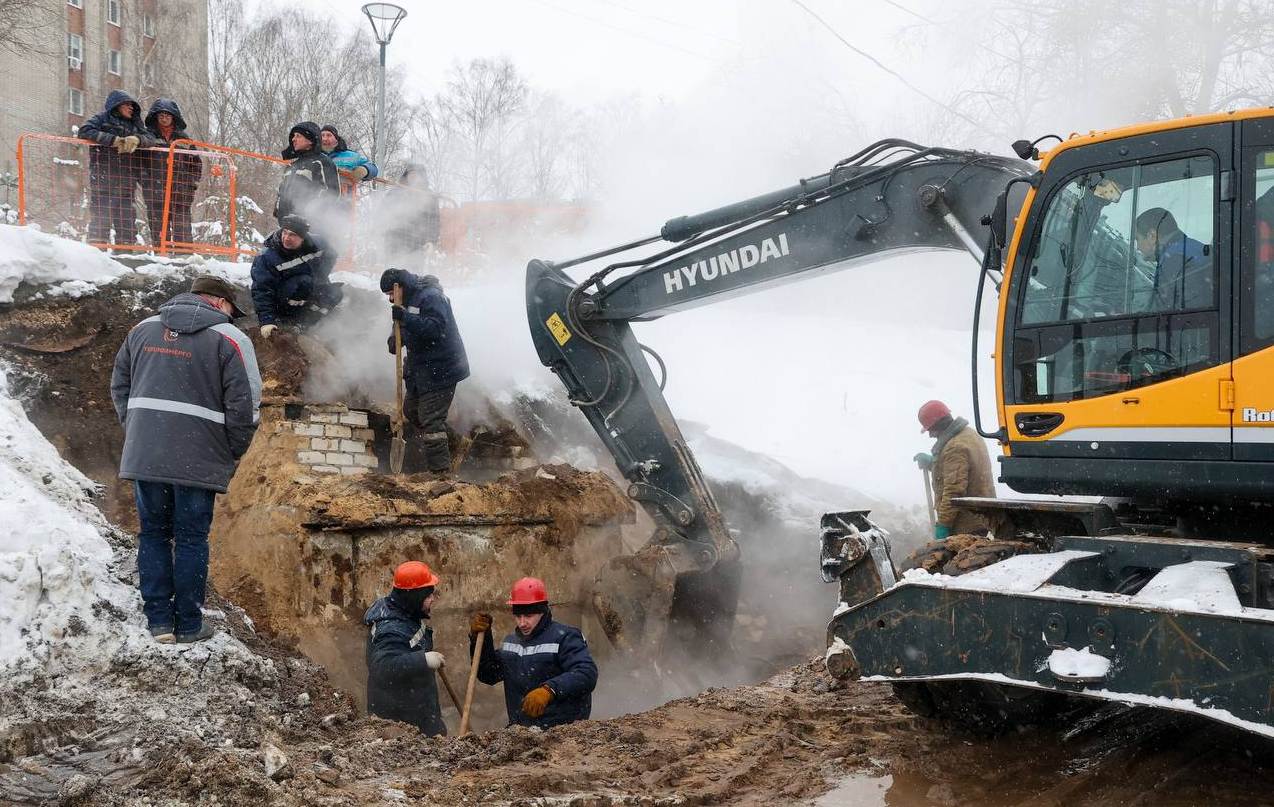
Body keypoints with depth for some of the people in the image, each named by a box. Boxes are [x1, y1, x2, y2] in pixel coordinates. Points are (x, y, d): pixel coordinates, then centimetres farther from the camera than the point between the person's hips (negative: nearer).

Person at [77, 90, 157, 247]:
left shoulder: (134, 124, 21)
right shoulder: (102, 119, 6)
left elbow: (150, 139, 10)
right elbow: (84, 131, -9)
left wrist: (136, 139, -13)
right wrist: (113, 140, -14)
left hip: (125, 181, 5)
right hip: (102, 179, -5)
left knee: (127, 219, 3)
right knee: (100, 217, -7)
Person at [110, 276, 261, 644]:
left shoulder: (143, 328, 12)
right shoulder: (230, 339, -5)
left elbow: (119, 385, 17)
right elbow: (244, 407, -9)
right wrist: (232, 455, 5)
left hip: (143, 456, 4)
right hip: (197, 459, -4)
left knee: (153, 534, 14)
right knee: (191, 539, 6)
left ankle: (159, 621, 16)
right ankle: (188, 625, 12)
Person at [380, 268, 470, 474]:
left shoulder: (431, 297, -19)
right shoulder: (410, 299, 12)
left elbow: (436, 329, -31)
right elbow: (408, 330, 21)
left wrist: (405, 318, -35)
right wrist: (395, 339, -1)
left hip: (440, 370, -11)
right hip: (422, 368, 11)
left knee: (431, 419, -12)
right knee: (412, 409, 20)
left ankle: (441, 471, -9)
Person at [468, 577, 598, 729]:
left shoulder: (564, 638, -5)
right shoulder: (511, 641, 20)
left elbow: (587, 674, -19)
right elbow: (488, 675, 26)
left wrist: (549, 690, -32)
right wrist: (479, 637, 13)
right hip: (520, 729, 6)